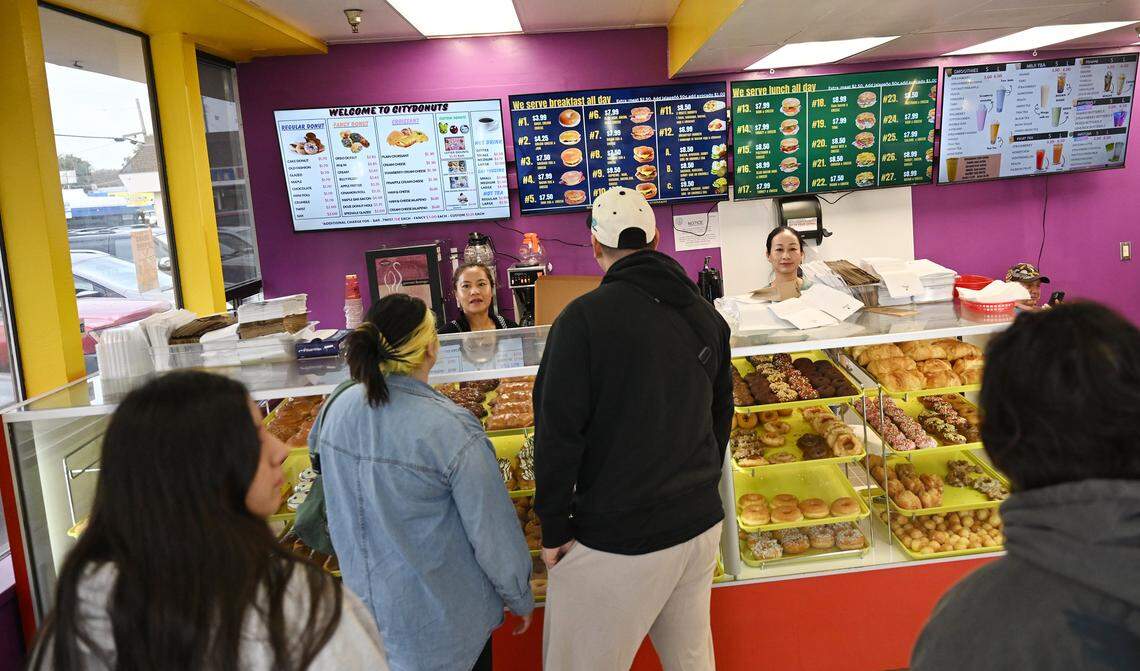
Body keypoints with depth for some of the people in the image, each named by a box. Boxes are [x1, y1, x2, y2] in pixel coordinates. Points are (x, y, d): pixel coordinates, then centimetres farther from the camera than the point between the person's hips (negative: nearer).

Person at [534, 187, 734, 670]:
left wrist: (555, 528, -6)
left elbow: (559, 430, -16)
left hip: (616, 537, -6)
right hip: (701, 522, 7)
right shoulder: (706, 316, 5)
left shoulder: (585, 317, -15)